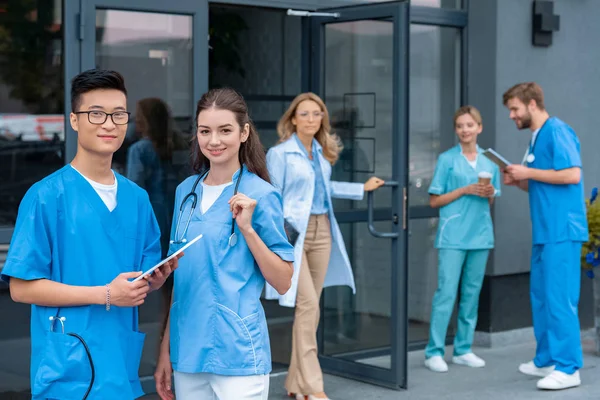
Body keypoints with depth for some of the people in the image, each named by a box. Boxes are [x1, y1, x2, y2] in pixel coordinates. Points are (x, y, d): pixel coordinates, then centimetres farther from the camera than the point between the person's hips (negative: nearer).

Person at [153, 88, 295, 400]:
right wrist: (166, 349, 13)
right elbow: (180, 276, 14)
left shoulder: (259, 195, -7)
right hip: (188, 350, 5)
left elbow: (283, 283, -7)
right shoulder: (187, 191, 8)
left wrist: (247, 228, -18)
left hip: (237, 352, -5)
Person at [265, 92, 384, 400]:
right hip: (294, 232, -7)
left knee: (310, 307, 8)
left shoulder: (322, 152, 12)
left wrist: (362, 188, 31)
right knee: (308, 305, -12)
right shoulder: (279, 153, -6)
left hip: (322, 231, 7)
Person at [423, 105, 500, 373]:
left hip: (480, 235, 5)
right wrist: (465, 190, -12)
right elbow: (435, 201, -1)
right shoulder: (447, 159, 0)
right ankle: (434, 352, -4)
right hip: (453, 236, -4)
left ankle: (463, 349, 16)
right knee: (446, 293, -8)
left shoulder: (489, 161, 11)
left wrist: (490, 193, -4)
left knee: (472, 294, 8)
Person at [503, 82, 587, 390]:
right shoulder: (536, 137, 18)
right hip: (544, 231, 10)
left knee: (559, 298, -9)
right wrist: (518, 181, 7)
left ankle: (567, 368, -5)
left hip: (561, 231, -10)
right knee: (541, 295, 13)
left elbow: (572, 174, -20)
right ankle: (546, 360, 22)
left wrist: (529, 173, -14)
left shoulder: (557, 131, -10)